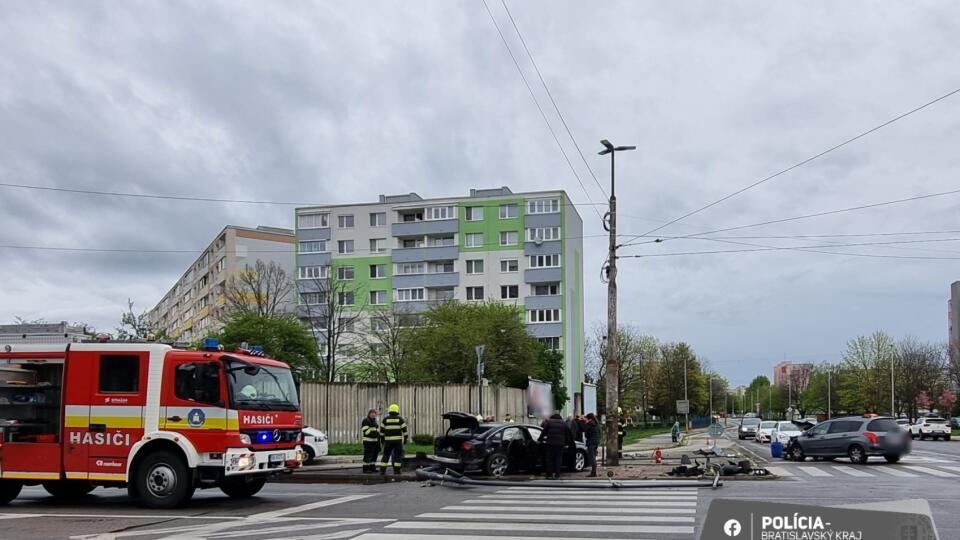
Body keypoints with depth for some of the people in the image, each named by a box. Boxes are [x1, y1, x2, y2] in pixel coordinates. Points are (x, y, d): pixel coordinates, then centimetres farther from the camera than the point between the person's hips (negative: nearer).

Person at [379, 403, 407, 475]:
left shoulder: (385, 419, 5)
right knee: (398, 455, 4)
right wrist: (405, 438, 7)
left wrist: (382, 438, 15)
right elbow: (404, 429, 1)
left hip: (388, 440, 2)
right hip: (398, 440, -2)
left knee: (386, 455, 7)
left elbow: (382, 430, 7)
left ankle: (382, 470, 5)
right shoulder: (400, 419, 1)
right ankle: (397, 470, 0)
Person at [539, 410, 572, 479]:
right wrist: (566, 442, 22)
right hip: (560, 444, 2)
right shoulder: (563, 423, 8)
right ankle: (557, 475, 4)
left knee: (549, 459, 5)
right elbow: (567, 434, 13)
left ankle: (549, 475, 2)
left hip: (550, 443, -2)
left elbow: (544, 432, -2)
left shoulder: (548, 422, 0)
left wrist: (541, 439, 8)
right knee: (558, 459, 7)